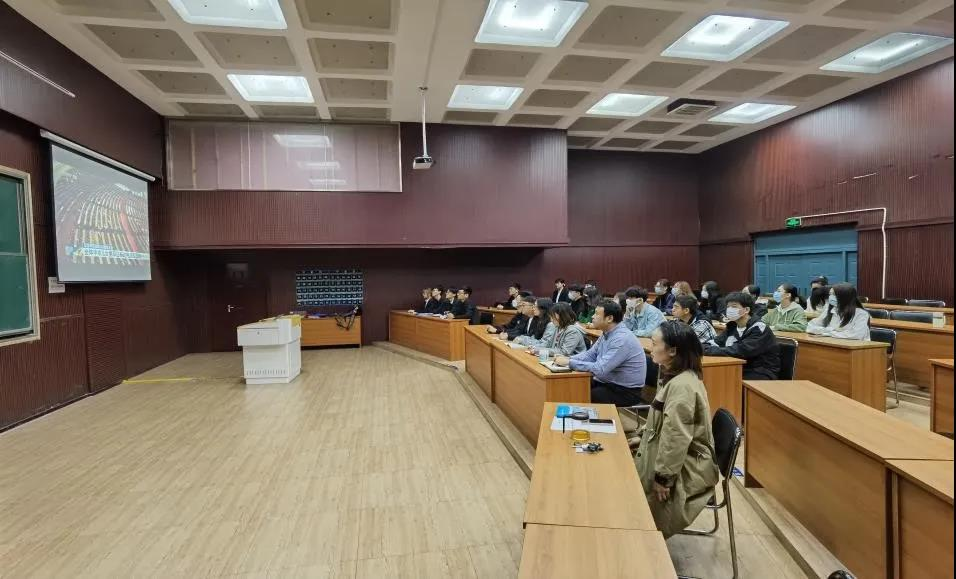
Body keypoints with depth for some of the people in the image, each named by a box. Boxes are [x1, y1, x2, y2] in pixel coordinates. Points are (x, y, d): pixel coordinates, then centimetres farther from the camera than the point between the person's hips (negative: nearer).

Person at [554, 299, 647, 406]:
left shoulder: (622, 339, -26)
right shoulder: (607, 333, 2)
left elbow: (599, 369, -30)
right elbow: (590, 355, 10)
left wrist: (570, 362, -24)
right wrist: (568, 359, -7)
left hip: (626, 391, -8)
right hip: (608, 382, 8)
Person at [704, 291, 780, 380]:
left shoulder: (758, 328, -16)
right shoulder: (732, 326, 7)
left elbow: (742, 350, -29)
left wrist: (708, 350, -31)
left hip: (763, 373, -6)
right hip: (742, 369, 6)